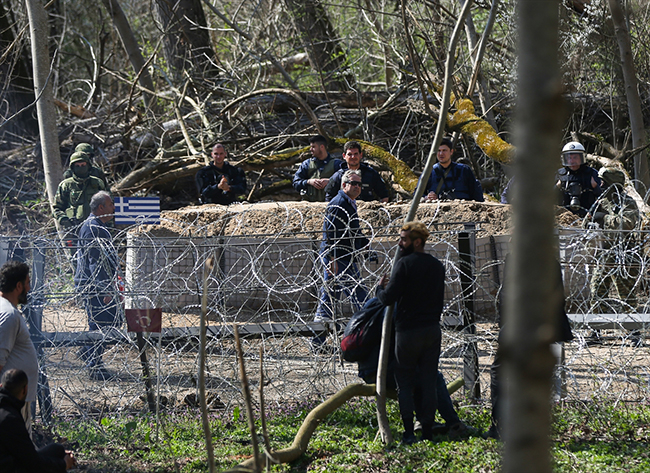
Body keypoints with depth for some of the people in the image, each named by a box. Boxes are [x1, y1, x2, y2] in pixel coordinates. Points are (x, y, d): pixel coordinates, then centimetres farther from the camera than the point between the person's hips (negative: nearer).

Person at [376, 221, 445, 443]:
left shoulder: (405, 264, -13)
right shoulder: (437, 265, 9)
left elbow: (388, 298, -15)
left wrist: (381, 287, 5)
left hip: (408, 330, -6)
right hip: (432, 329, 6)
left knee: (405, 383, 3)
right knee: (429, 382, 9)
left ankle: (409, 432, -3)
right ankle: (428, 430, 9)